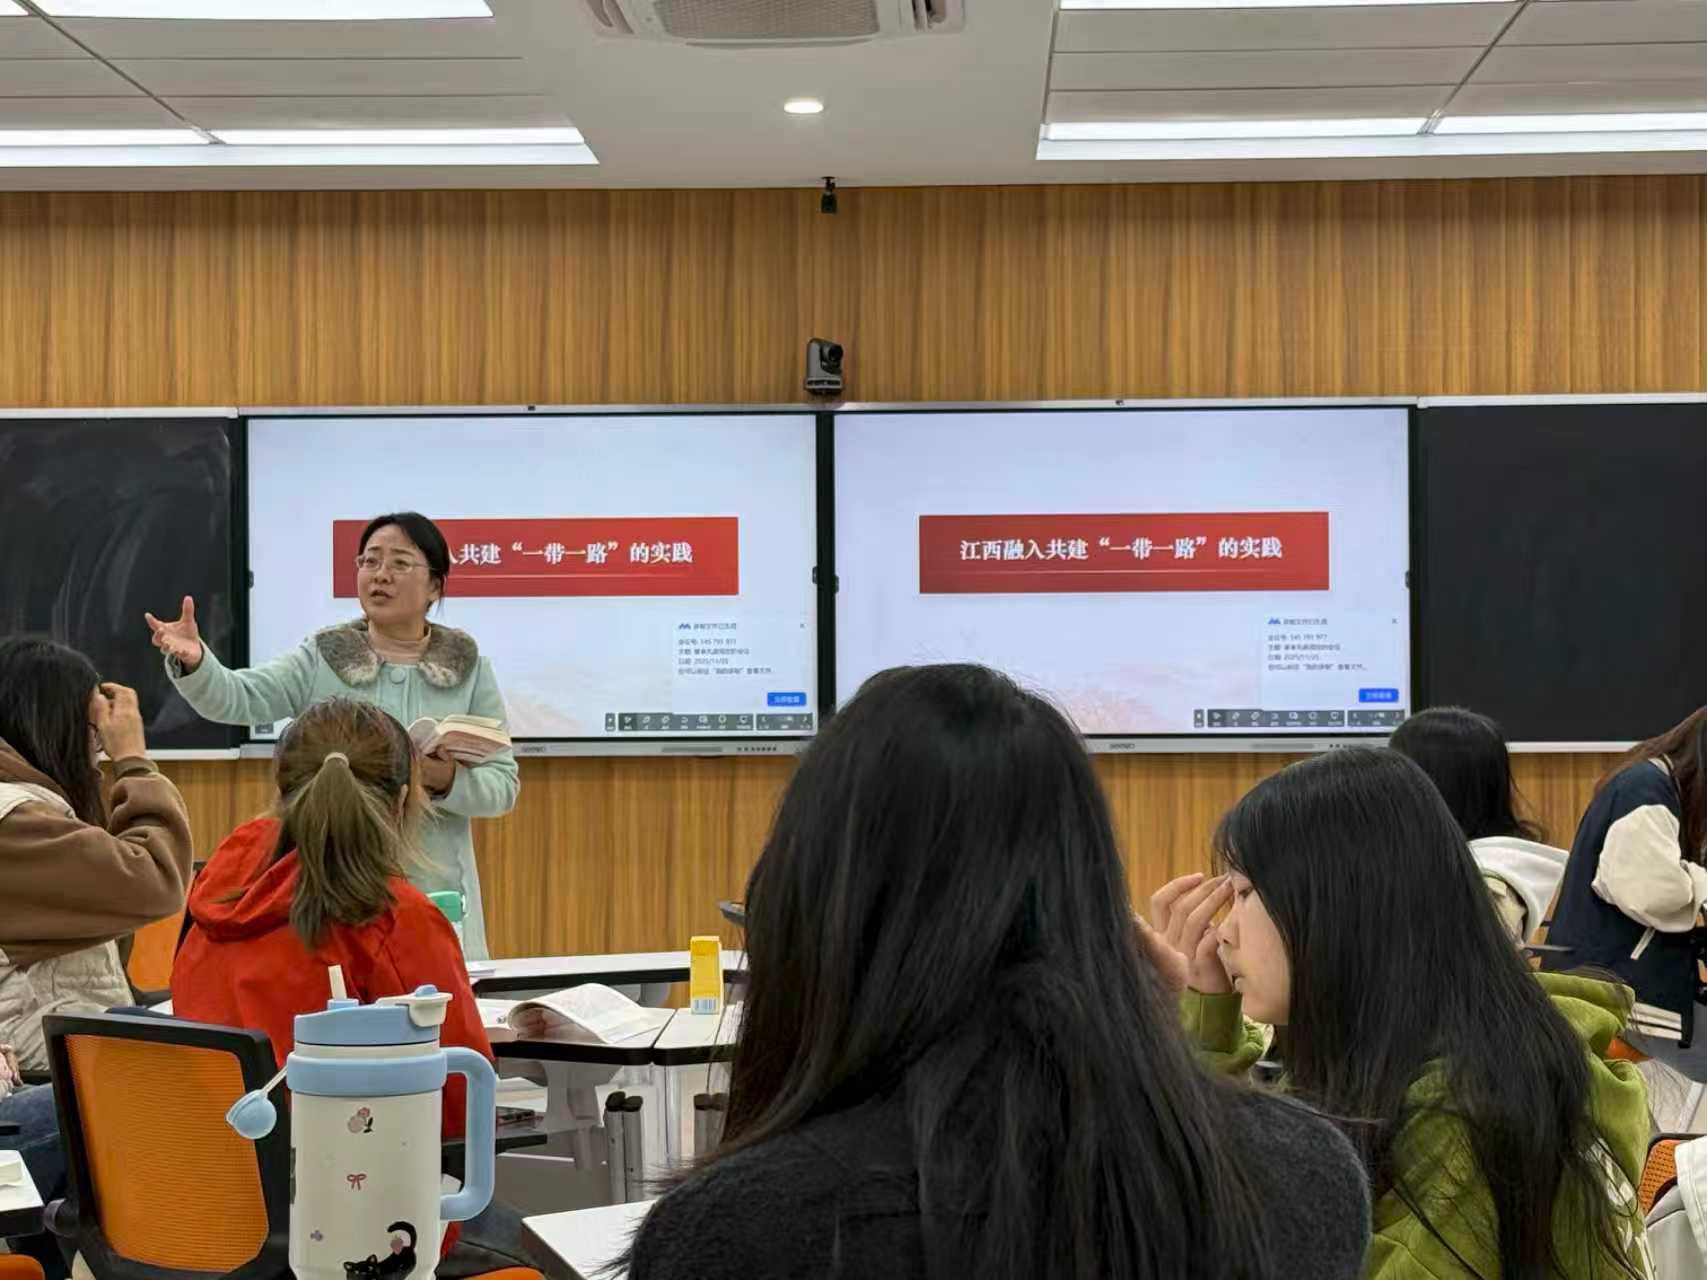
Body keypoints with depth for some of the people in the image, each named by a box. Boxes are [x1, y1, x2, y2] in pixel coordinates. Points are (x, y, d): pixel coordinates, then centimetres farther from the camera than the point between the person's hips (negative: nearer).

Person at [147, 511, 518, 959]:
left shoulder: (468, 669, 6)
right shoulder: (319, 661, 5)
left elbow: (503, 785, 3)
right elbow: (235, 699, -10)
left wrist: (450, 782, -17)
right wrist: (192, 663, -30)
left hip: (434, 893, 1)